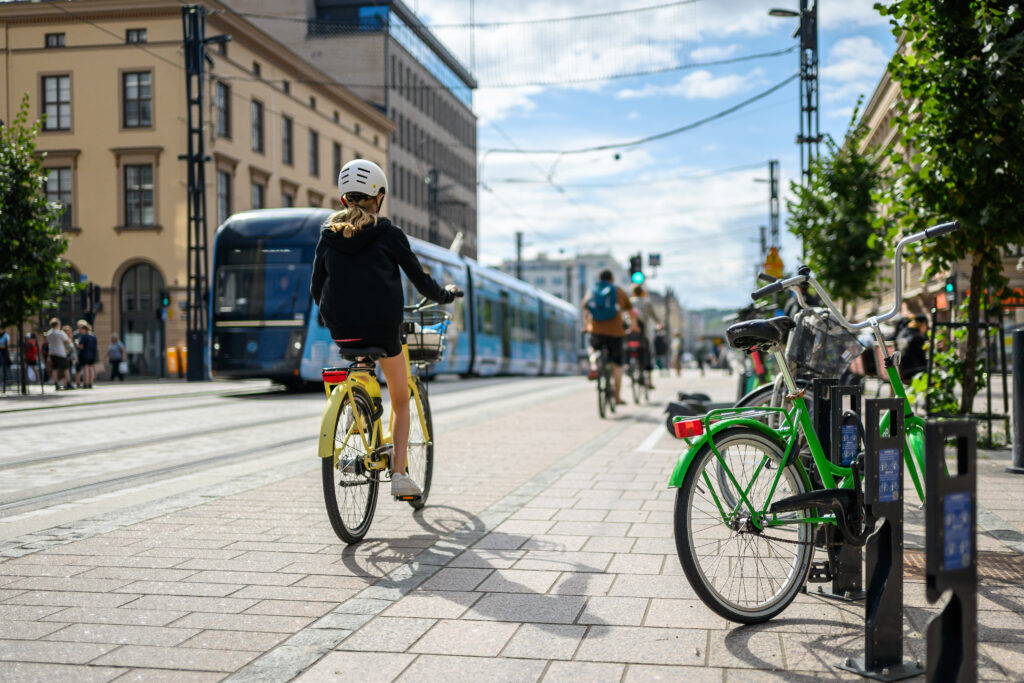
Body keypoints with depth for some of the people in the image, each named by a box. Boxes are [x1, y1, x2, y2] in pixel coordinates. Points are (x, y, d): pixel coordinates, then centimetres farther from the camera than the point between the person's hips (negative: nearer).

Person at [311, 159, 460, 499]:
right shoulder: (389, 234, -1)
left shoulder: (329, 236, 8)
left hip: (341, 330, 3)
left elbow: (316, 289, 13)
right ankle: (399, 474, 5)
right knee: (401, 401, 14)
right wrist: (447, 294, 21)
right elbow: (420, 280, 2)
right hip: (382, 328, -3)